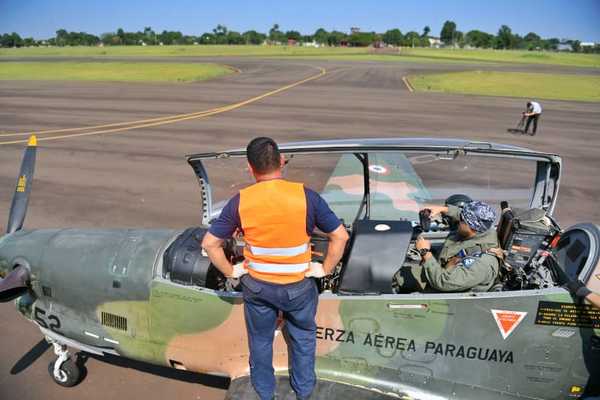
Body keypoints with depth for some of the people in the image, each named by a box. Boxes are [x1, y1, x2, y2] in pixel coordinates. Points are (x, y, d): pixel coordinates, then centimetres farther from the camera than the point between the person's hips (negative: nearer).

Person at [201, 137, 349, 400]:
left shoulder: (240, 201, -15)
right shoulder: (305, 196, -19)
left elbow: (209, 244, -9)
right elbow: (340, 236, -15)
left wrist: (230, 271, 3)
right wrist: (325, 269, -2)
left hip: (257, 285, 1)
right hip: (298, 286, -1)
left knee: (260, 339, 26)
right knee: (303, 335, 27)